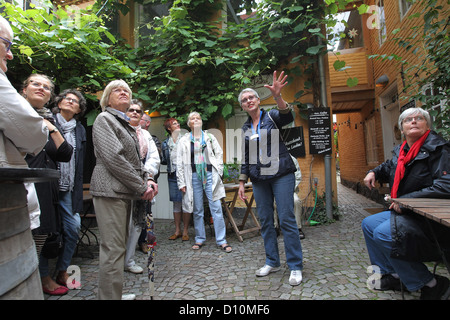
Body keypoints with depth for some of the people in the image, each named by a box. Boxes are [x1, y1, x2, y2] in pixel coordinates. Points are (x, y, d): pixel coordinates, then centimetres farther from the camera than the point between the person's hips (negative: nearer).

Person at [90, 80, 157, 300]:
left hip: (125, 191, 9)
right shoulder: (104, 119, -3)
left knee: (118, 246, 14)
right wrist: (141, 186, -14)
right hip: (110, 190, -9)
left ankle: (113, 293, 27)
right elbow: (113, 158, -16)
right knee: (113, 249, -6)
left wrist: (148, 179, 2)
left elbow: (135, 159, 21)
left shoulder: (126, 125, 22)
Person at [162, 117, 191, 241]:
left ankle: (185, 231, 12)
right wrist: (159, 159, 2)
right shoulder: (165, 144, 10)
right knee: (176, 203, 8)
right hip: (173, 175, 3)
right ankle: (177, 231, 20)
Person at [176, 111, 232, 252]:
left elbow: (219, 154, 9)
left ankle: (221, 241, 4)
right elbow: (179, 163, 6)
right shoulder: (184, 141, 9)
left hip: (209, 174, 0)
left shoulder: (210, 138, 11)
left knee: (216, 208, -4)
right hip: (193, 176, 0)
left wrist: (218, 173, -2)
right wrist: (181, 182, 0)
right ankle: (200, 239, 22)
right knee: (197, 210, 7)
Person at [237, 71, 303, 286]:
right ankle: (272, 262, 24)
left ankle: (295, 266, 10)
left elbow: (288, 116, -23)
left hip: (281, 174, -4)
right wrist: (242, 182, 10)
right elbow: (245, 158, 14)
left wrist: (277, 96, -41)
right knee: (265, 221, 9)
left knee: (286, 219, -4)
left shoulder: (272, 116, 1)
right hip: (259, 179, 5)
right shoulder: (245, 128, 13)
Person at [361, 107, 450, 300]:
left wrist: (406, 199, -27)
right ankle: (391, 274, 19)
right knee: (368, 224, 13)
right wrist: (374, 172, 12)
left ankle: (432, 285, -6)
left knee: (383, 233, -26)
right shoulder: (401, 150, 9)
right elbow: (389, 167, 32)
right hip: (405, 211, 9)